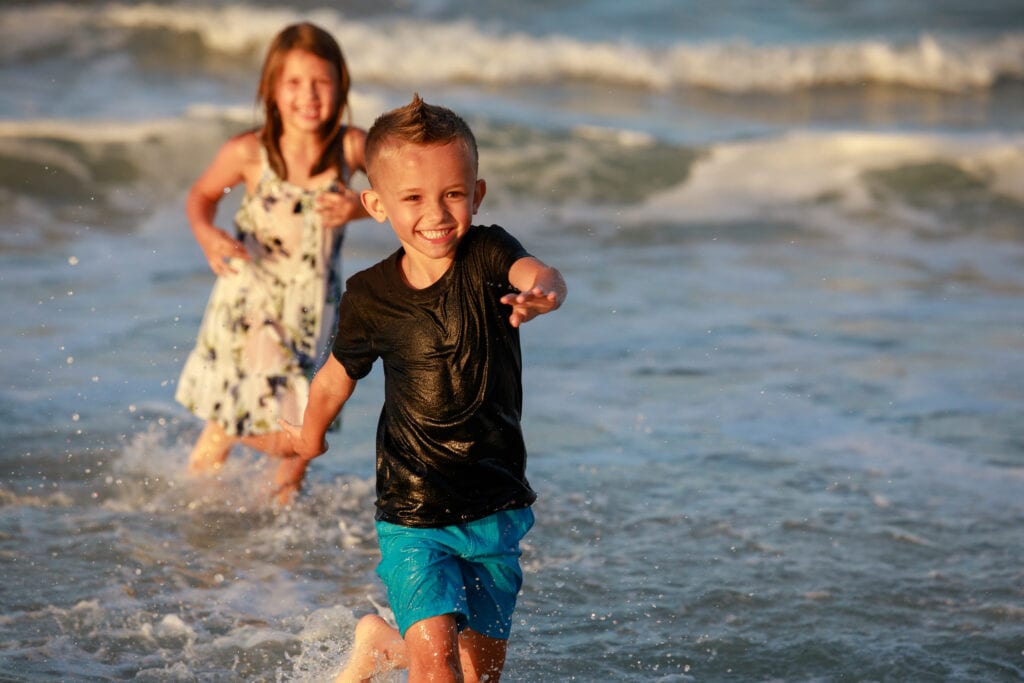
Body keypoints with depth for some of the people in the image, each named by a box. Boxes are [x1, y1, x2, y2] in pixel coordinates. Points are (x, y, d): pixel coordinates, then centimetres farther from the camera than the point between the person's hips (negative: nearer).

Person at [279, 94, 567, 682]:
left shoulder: (486, 254, -11)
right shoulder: (371, 296, -9)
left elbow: (539, 274, -34)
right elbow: (335, 380, 9)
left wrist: (543, 292, -57)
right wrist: (310, 436, 25)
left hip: (496, 508, 2)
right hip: (413, 516, -2)